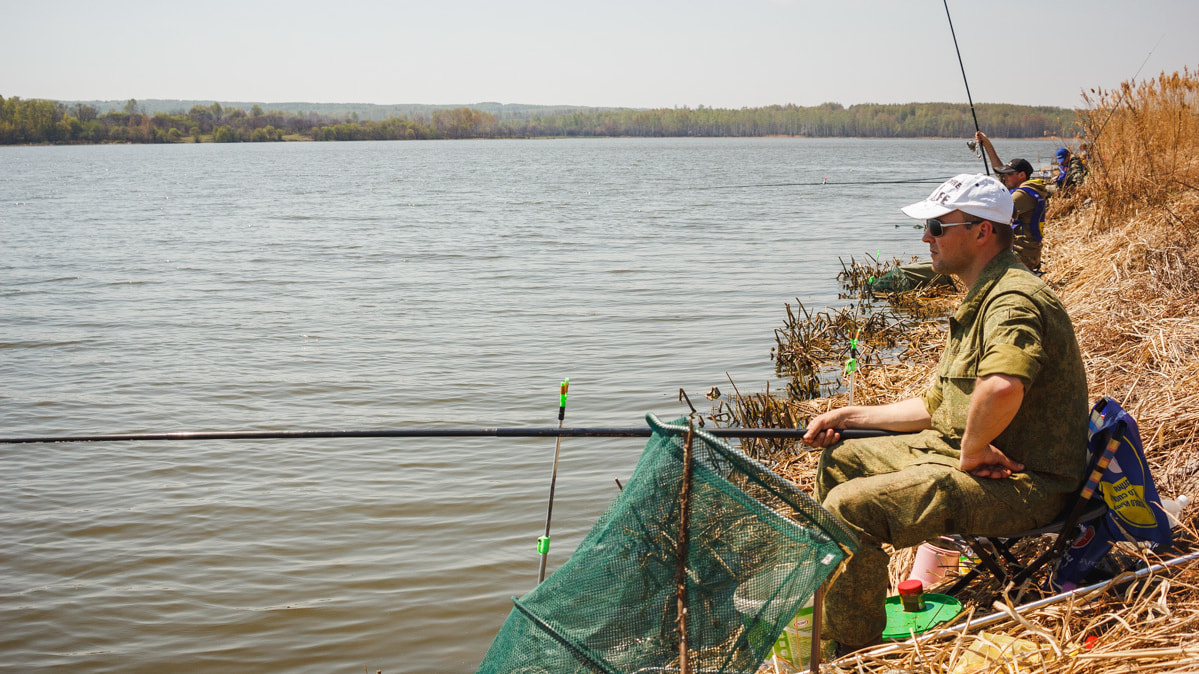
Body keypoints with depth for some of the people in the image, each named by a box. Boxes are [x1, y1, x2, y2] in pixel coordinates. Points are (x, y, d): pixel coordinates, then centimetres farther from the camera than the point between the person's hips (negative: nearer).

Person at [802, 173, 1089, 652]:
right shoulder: (979, 299, 17)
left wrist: (971, 452, -26)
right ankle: (829, 609, 29)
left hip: (1021, 483, -11)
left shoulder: (1014, 299, -20)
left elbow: (1002, 386, -43)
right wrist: (849, 417, 18)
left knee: (849, 507, -24)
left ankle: (854, 652, -7)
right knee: (839, 461, 17)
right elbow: (935, 406, 23)